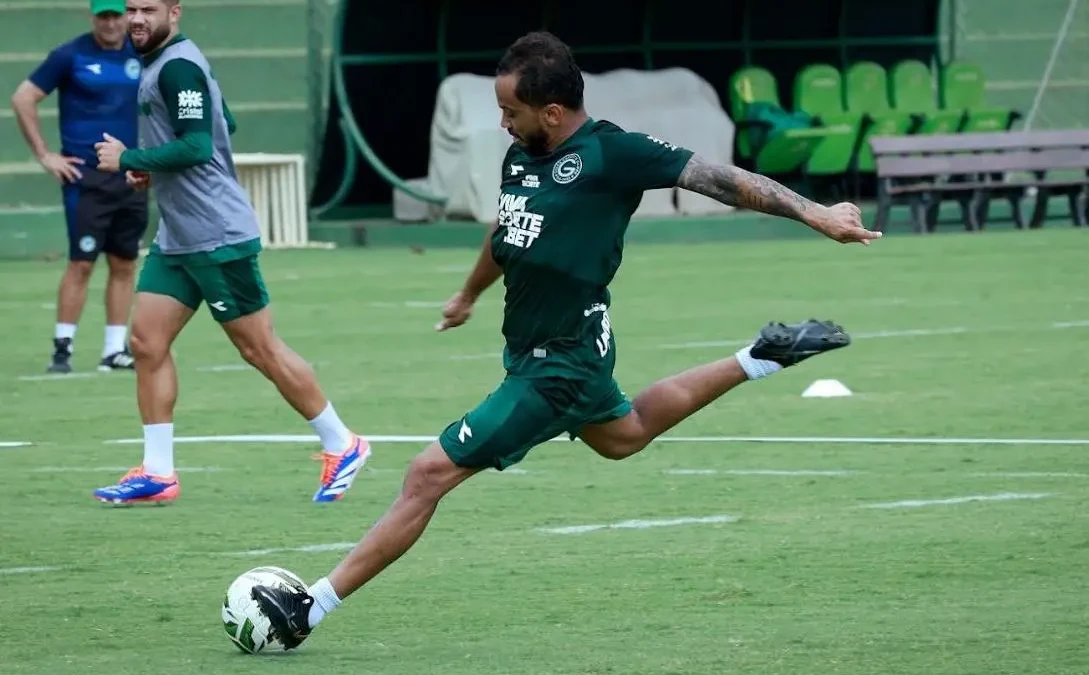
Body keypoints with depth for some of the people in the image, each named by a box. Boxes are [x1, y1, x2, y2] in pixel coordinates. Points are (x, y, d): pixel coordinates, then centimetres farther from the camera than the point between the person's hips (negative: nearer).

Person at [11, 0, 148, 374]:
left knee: (124, 264, 5)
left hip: (133, 177, 4)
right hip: (86, 177, -4)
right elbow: (23, 99, -5)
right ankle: (62, 347, -3)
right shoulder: (70, 56, -5)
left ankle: (115, 350, 11)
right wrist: (44, 155, -7)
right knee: (81, 262, -8)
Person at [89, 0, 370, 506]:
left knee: (260, 350, -2)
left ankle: (341, 446, 11)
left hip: (218, 237, -10)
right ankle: (157, 473, 4)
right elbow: (225, 125, 23)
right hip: (176, 238, 10)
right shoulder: (162, 64, 13)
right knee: (147, 341, 3)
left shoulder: (177, 66, -17)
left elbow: (197, 146, -25)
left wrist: (129, 159, -17)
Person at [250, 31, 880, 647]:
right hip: (530, 348, 10)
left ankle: (310, 609, -6)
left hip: (557, 369, -10)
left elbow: (713, 176, -19)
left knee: (430, 474, -10)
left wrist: (814, 213, -25)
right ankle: (760, 360, 43)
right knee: (625, 435, 36)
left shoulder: (609, 153, -20)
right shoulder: (521, 156, 3)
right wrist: (469, 295, 40)